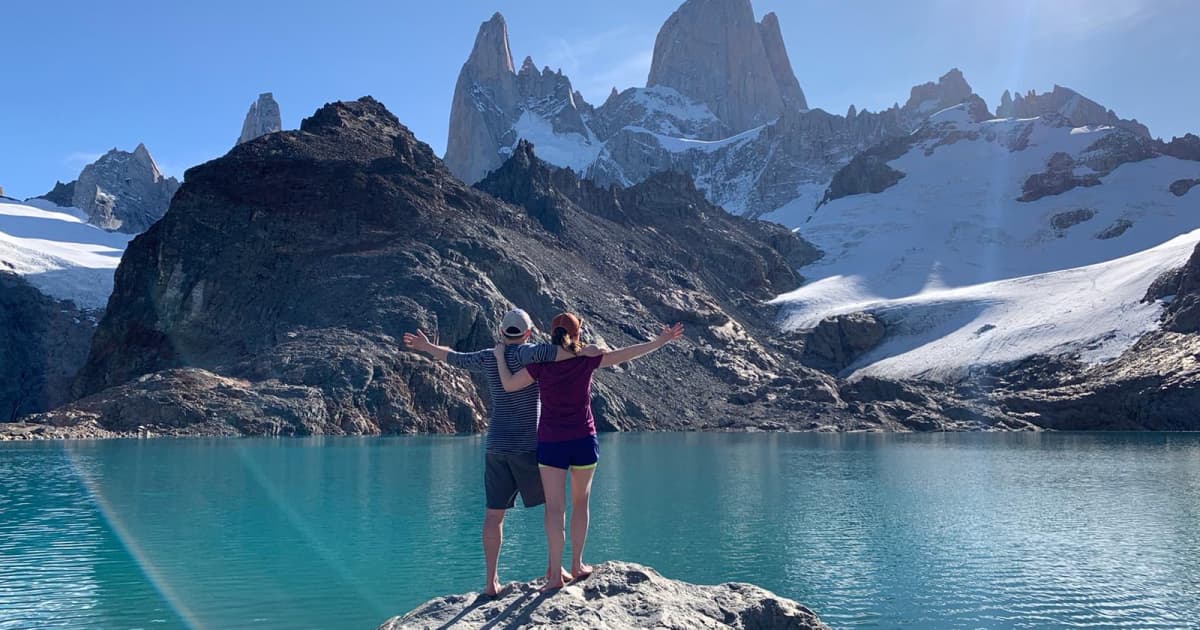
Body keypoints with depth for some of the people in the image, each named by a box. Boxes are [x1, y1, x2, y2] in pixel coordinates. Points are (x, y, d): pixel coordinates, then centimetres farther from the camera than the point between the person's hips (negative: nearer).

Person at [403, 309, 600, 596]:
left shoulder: (489, 358, 7)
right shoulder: (524, 353, -8)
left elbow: (455, 357, 21)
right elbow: (542, 351, -32)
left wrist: (426, 346, 37)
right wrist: (580, 354, -35)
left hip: (496, 446, 4)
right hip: (529, 445, -4)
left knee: (493, 514, 7)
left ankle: (491, 581, 8)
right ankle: (554, 565, 10)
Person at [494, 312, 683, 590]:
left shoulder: (542, 364, -6)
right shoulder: (586, 360, -5)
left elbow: (509, 385, -9)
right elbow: (624, 355, -3)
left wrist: (500, 355, 6)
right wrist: (660, 342, 4)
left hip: (551, 443, -1)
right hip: (583, 441, 1)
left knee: (554, 507, 0)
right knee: (580, 502, 16)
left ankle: (555, 574, -4)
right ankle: (577, 565, 20)